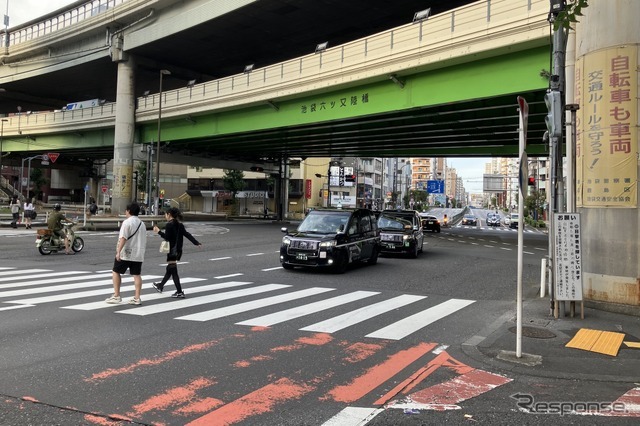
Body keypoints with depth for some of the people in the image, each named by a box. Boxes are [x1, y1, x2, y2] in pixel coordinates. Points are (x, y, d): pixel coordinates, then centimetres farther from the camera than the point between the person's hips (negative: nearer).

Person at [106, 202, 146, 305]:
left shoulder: (127, 222, -10)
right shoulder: (142, 223, 15)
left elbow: (123, 238, -20)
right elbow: (144, 241, 19)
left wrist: (118, 251, -23)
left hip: (126, 253, -6)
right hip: (138, 254, 6)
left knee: (116, 272, 7)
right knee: (137, 274, 5)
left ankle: (116, 296, 7)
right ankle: (137, 298, 3)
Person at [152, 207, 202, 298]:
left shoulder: (169, 225, -13)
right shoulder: (180, 225, 9)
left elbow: (167, 237, -18)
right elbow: (187, 234, 2)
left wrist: (159, 232, -9)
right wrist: (196, 243, -3)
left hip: (172, 251, -8)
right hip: (178, 250, 8)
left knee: (173, 271, -3)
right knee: (170, 269, 21)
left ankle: (180, 292, -4)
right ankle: (160, 286, 38)